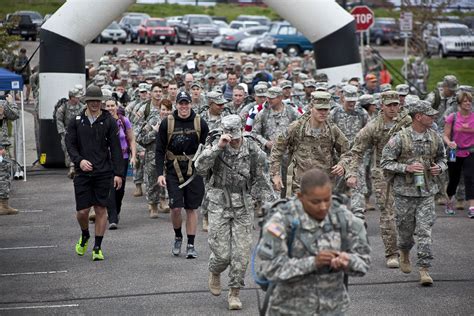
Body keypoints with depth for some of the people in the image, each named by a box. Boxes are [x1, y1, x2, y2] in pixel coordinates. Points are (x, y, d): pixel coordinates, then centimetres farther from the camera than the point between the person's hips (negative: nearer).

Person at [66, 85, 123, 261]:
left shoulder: (109, 121, 2)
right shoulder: (76, 121, 6)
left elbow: (116, 148, 1)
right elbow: (70, 144, 3)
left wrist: (118, 173, -5)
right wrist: (79, 160, -15)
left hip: (103, 172, -1)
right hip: (82, 172, 1)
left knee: (101, 209, 0)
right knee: (82, 210, -1)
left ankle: (97, 247, 9)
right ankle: (84, 236, 29)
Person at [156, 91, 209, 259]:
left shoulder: (200, 123, 1)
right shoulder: (167, 123, -1)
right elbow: (160, 150, 2)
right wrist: (160, 173, -6)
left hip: (194, 169, 1)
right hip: (174, 170, -1)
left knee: (192, 208, 4)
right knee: (176, 207, -7)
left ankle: (191, 245, 12)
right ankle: (178, 237, 20)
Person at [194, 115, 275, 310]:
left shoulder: (252, 150, -2)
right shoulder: (215, 147, -7)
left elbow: (260, 180, 8)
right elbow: (200, 168, -24)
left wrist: (271, 202, 5)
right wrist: (218, 147, -31)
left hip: (243, 207, 2)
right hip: (219, 206, -2)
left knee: (241, 253, -2)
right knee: (222, 253, -4)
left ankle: (234, 293, 12)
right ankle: (215, 272, 30)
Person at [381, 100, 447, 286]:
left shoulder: (435, 138, 4)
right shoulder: (400, 138, -10)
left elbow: (441, 157, 20)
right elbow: (385, 162, -9)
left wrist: (439, 168, -2)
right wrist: (406, 168, -21)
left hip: (427, 192, 2)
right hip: (404, 191, -2)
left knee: (425, 230, -6)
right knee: (405, 228, 10)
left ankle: (424, 269, -4)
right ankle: (404, 253, 42)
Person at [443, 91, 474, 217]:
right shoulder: (453, 118, -4)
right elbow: (445, 135, -4)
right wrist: (449, 143, -23)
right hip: (455, 153, 0)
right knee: (453, 179, 14)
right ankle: (449, 203, 37)